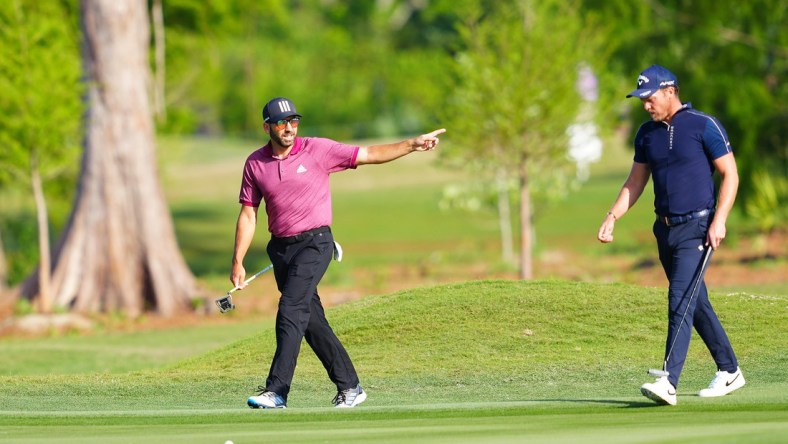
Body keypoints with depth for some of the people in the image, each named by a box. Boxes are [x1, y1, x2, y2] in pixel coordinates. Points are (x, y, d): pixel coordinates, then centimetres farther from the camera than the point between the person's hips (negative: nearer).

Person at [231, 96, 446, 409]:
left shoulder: (317, 150, -4)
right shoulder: (255, 163, 5)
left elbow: (371, 155, -2)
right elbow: (248, 215, 7)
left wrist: (413, 145, -12)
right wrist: (237, 261, 2)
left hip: (314, 243, -4)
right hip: (280, 248, 4)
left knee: (291, 311, -18)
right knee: (311, 320, 6)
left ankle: (277, 391, -22)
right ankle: (349, 386, 16)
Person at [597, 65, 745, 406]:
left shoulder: (704, 126, -7)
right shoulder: (647, 134, 11)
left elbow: (730, 175, -6)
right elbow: (635, 182, 19)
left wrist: (719, 220, -15)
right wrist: (612, 217, 6)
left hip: (696, 227, -7)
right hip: (666, 229, 7)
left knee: (681, 301, -16)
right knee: (696, 304, 12)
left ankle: (669, 382, -23)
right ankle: (729, 371, 24)